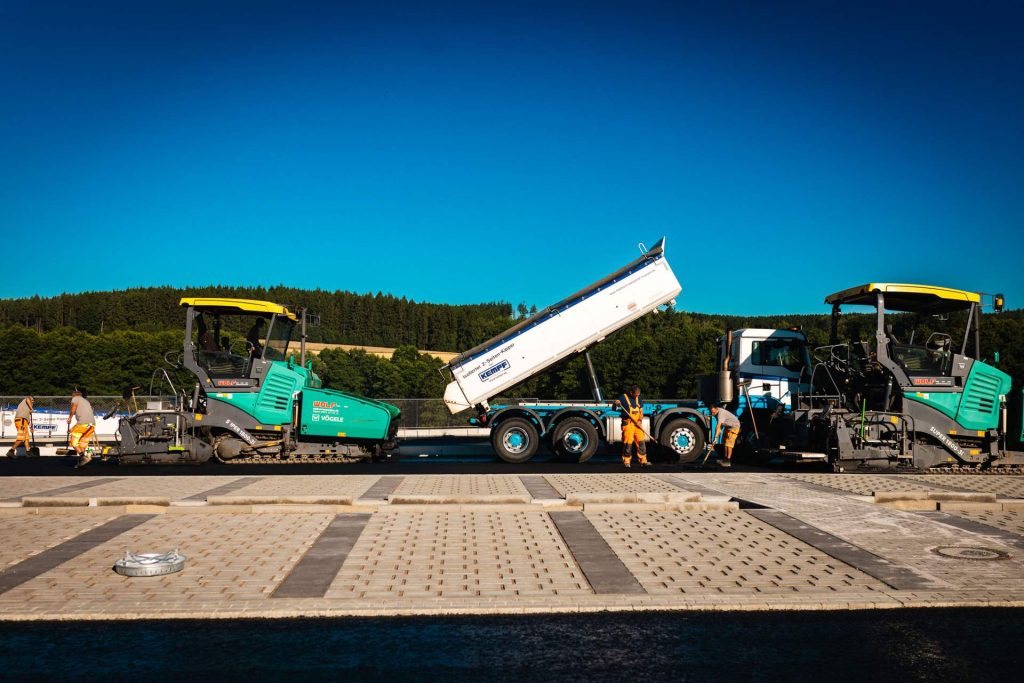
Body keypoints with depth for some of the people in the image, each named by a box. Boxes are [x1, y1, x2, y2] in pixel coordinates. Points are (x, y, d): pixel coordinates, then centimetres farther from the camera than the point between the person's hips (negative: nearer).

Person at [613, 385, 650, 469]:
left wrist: (640, 420, -2)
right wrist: (617, 403, -35)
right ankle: (626, 462, 5)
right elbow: (617, 401, -10)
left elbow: (641, 410, 15)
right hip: (628, 423, -5)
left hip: (637, 423, 5)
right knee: (627, 443, -5)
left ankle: (643, 461, 11)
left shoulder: (638, 398, 13)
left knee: (641, 442, 4)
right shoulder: (624, 397, -3)